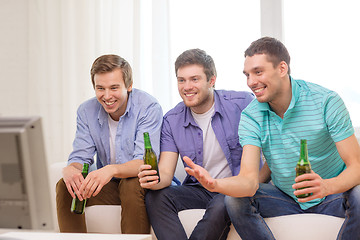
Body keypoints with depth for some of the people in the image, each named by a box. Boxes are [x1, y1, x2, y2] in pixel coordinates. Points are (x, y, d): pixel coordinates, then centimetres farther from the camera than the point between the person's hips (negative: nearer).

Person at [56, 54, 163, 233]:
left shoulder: (148, 108, -17)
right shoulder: (86, 111, -1)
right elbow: (80, 157, -3)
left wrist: (111, 170, -47)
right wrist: (70, 169, -30)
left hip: (140, 184, -4)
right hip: (107, 185, 4)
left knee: (132, 184, -36)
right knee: (65, 186, -18)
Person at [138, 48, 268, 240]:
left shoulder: (242, 104, -8)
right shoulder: (172, 121, 3)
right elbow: (165, 173, -4)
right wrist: (154, 179, -29)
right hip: (199, 189, 4)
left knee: (220, 206, -37)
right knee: (155, 197, -22)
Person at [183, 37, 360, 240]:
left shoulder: (326, 101, -18)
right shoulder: (251, 116, -10)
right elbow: (249, 180, -22)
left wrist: (327, 186, -45)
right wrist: (215, 184, -45)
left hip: (332, 194, -2)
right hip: (286, 197, 2)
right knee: (235, 200, -21)